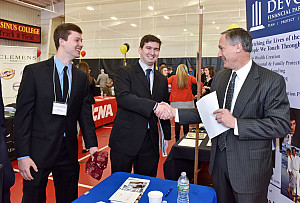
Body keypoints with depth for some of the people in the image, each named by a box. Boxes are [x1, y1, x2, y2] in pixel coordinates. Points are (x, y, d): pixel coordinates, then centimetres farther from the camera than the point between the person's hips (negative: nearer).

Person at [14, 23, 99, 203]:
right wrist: (23, 155, -12)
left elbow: (85, 114, 7)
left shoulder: (82, 77, 7)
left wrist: (92, 145, -2)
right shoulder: (34, 71, -6)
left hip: (69, 152, 4)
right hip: (38, 153, -3)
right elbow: (23, 115, -8)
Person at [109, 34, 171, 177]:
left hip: (151, 142, 4)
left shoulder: (162, 80, 13)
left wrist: (167, 137, 14)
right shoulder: (125, 72, -3)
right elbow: (122, 97, -22)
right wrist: (154, 106, -31)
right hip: (125, 140, -4)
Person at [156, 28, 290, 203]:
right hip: (220, 159, 6)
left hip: (249, 167, -6)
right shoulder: (220, 77, 7)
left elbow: (281, 125, -19)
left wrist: (236, 123, -24)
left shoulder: (272, 81, -13)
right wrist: (175, 113, -1)